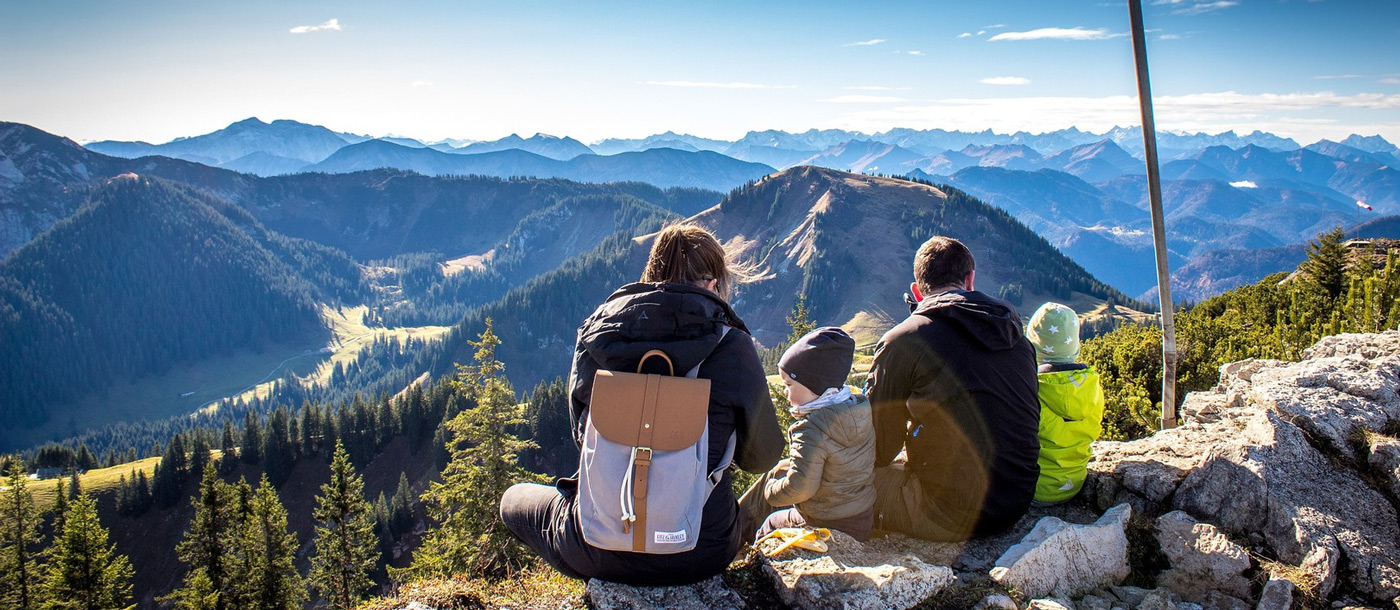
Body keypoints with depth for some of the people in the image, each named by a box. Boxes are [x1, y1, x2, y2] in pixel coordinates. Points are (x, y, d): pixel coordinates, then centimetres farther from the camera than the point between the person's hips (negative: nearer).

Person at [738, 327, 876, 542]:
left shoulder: (812, 429, -29)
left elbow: (799, 487, -29)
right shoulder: (859, 410, -4)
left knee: (772, 522, 17)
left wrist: (771, 491, -8)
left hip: (829, 528, -8)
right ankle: (738, 524, 34)